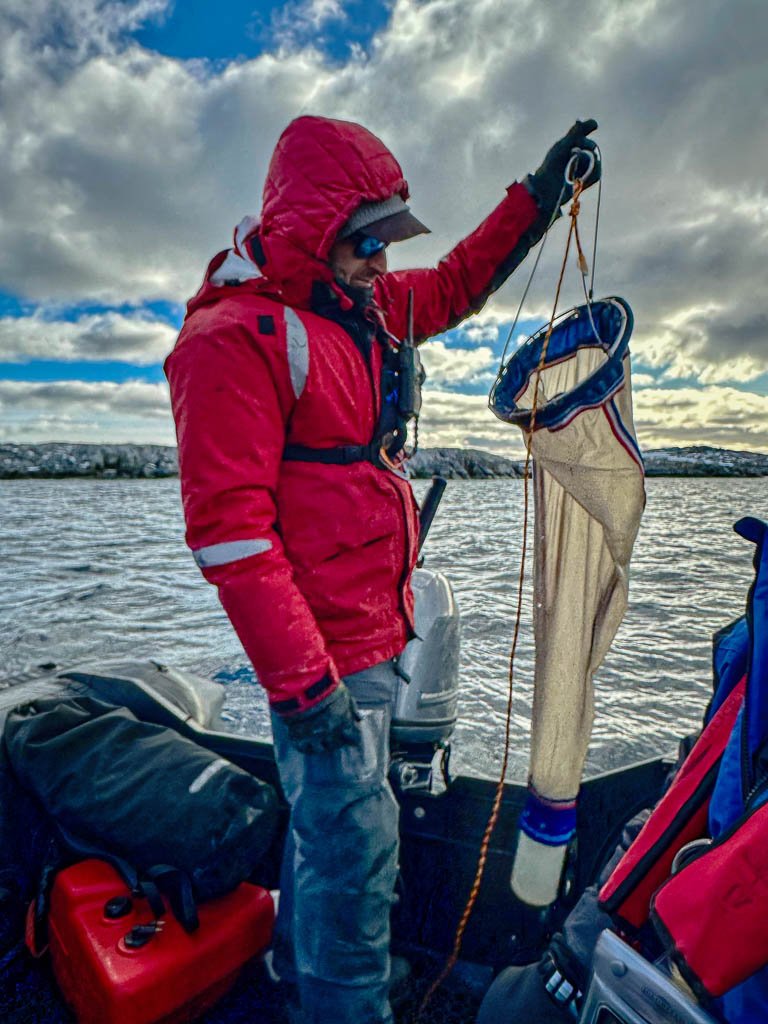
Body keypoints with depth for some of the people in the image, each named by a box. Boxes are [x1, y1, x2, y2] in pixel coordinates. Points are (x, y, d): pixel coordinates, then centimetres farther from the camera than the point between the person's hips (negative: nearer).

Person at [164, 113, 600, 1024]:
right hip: (322, 649, -9)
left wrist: (541, 192, 20)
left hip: (372, 629, 9)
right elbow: (227, 529, -22)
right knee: (356, 846, 3)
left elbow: (457, 283, 27)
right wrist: (301, 677, -22)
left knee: (328, 812, 25)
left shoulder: (362, 306, 11)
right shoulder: (237, 335, -16)